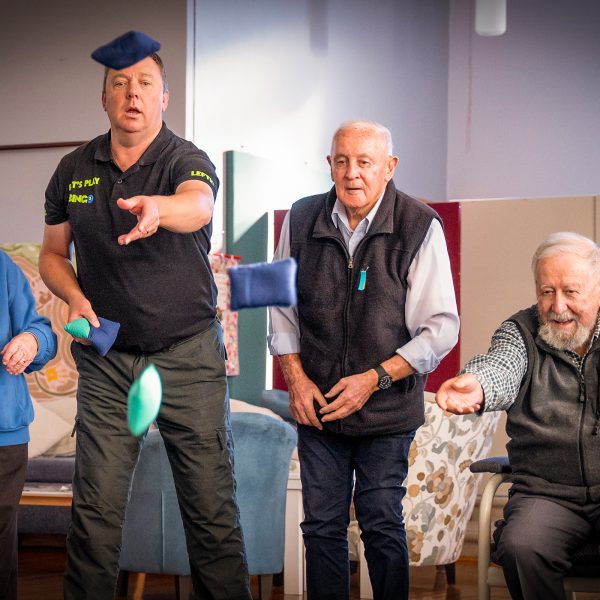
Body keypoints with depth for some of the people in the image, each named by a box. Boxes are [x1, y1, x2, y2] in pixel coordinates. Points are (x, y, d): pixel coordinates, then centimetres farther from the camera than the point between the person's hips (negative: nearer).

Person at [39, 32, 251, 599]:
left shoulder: (187, 160, -6)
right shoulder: (74, 170, 6)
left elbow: (198, 205, -30)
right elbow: (53, 253, 15)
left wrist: (157, 207, -53)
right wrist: (75, 296, -7)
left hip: (188, 355, -2)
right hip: (107, 357, 3)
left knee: (211, 504, -1)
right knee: (95, 505, 0)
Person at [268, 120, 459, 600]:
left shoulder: (421, 227, -11)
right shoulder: (302, 220, 0)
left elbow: (441, 328, -9)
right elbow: (282, 309, 11)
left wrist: (374, 379, -15)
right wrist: (296, 378, 0)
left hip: (387, 410, -3)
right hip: (317, 405, 3)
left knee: (383, 524, 2)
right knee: (322, 525, 8)